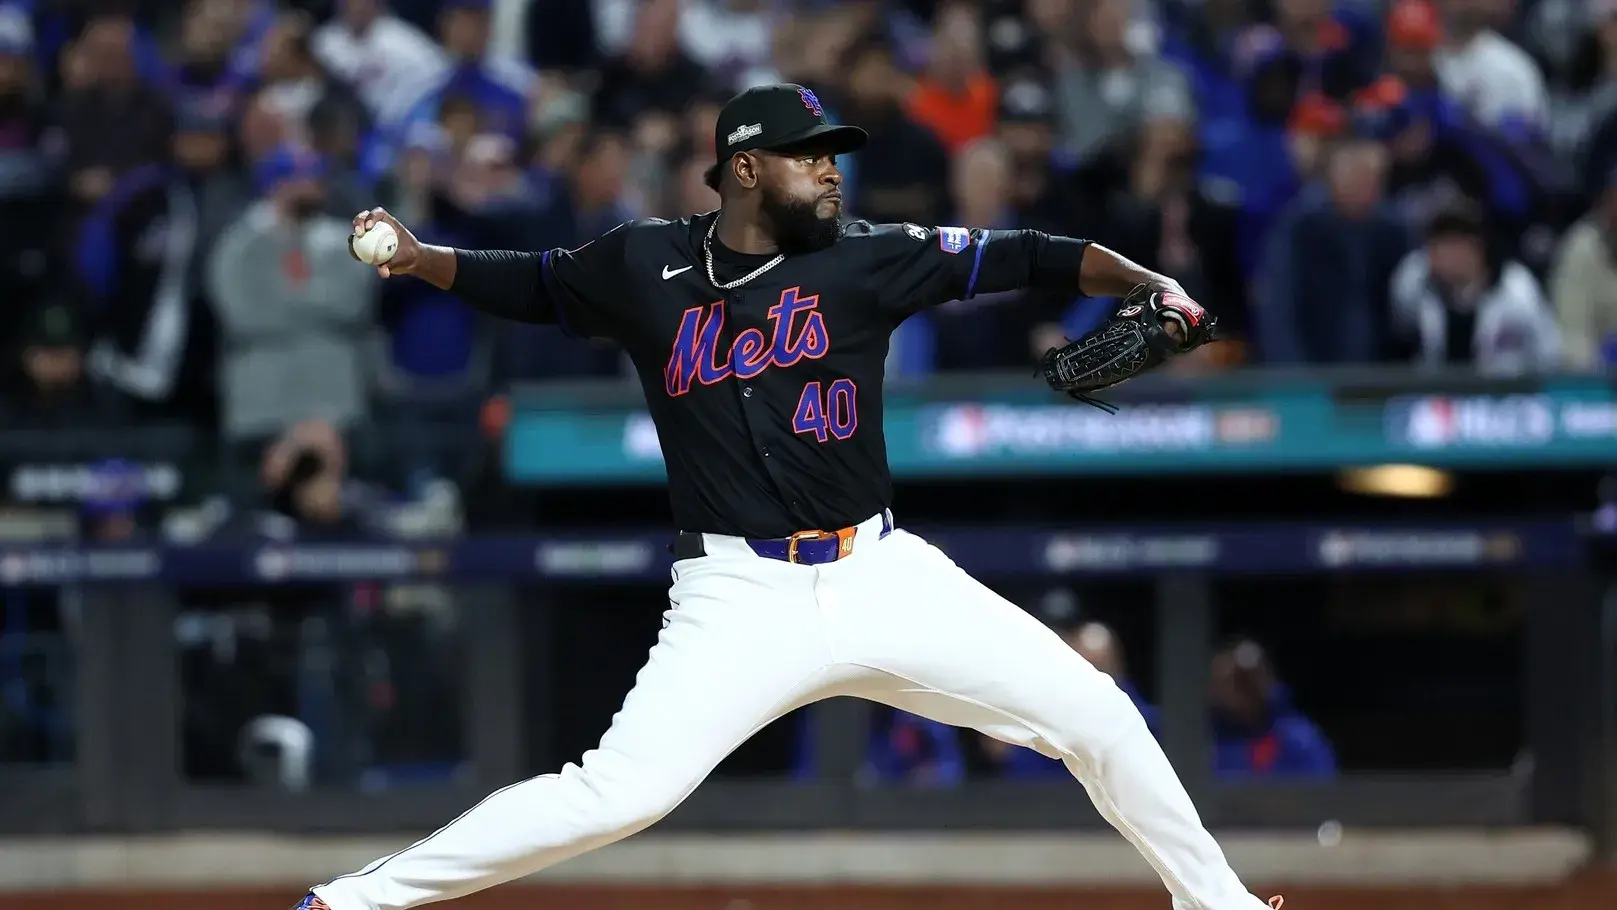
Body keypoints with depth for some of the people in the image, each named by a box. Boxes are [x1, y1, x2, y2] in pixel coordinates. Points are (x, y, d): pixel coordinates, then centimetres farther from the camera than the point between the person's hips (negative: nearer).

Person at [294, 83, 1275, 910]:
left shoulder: (864, 259, 1)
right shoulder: (644, 264, 2)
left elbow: (1017, 257, -4)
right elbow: (532, 282, 16)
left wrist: (1144, 282, -18)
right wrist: (417, 257, 1)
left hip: (882, 575, 3)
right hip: (740, 598, -3)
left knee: (1096, 715, 0)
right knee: (619, 790, -21)